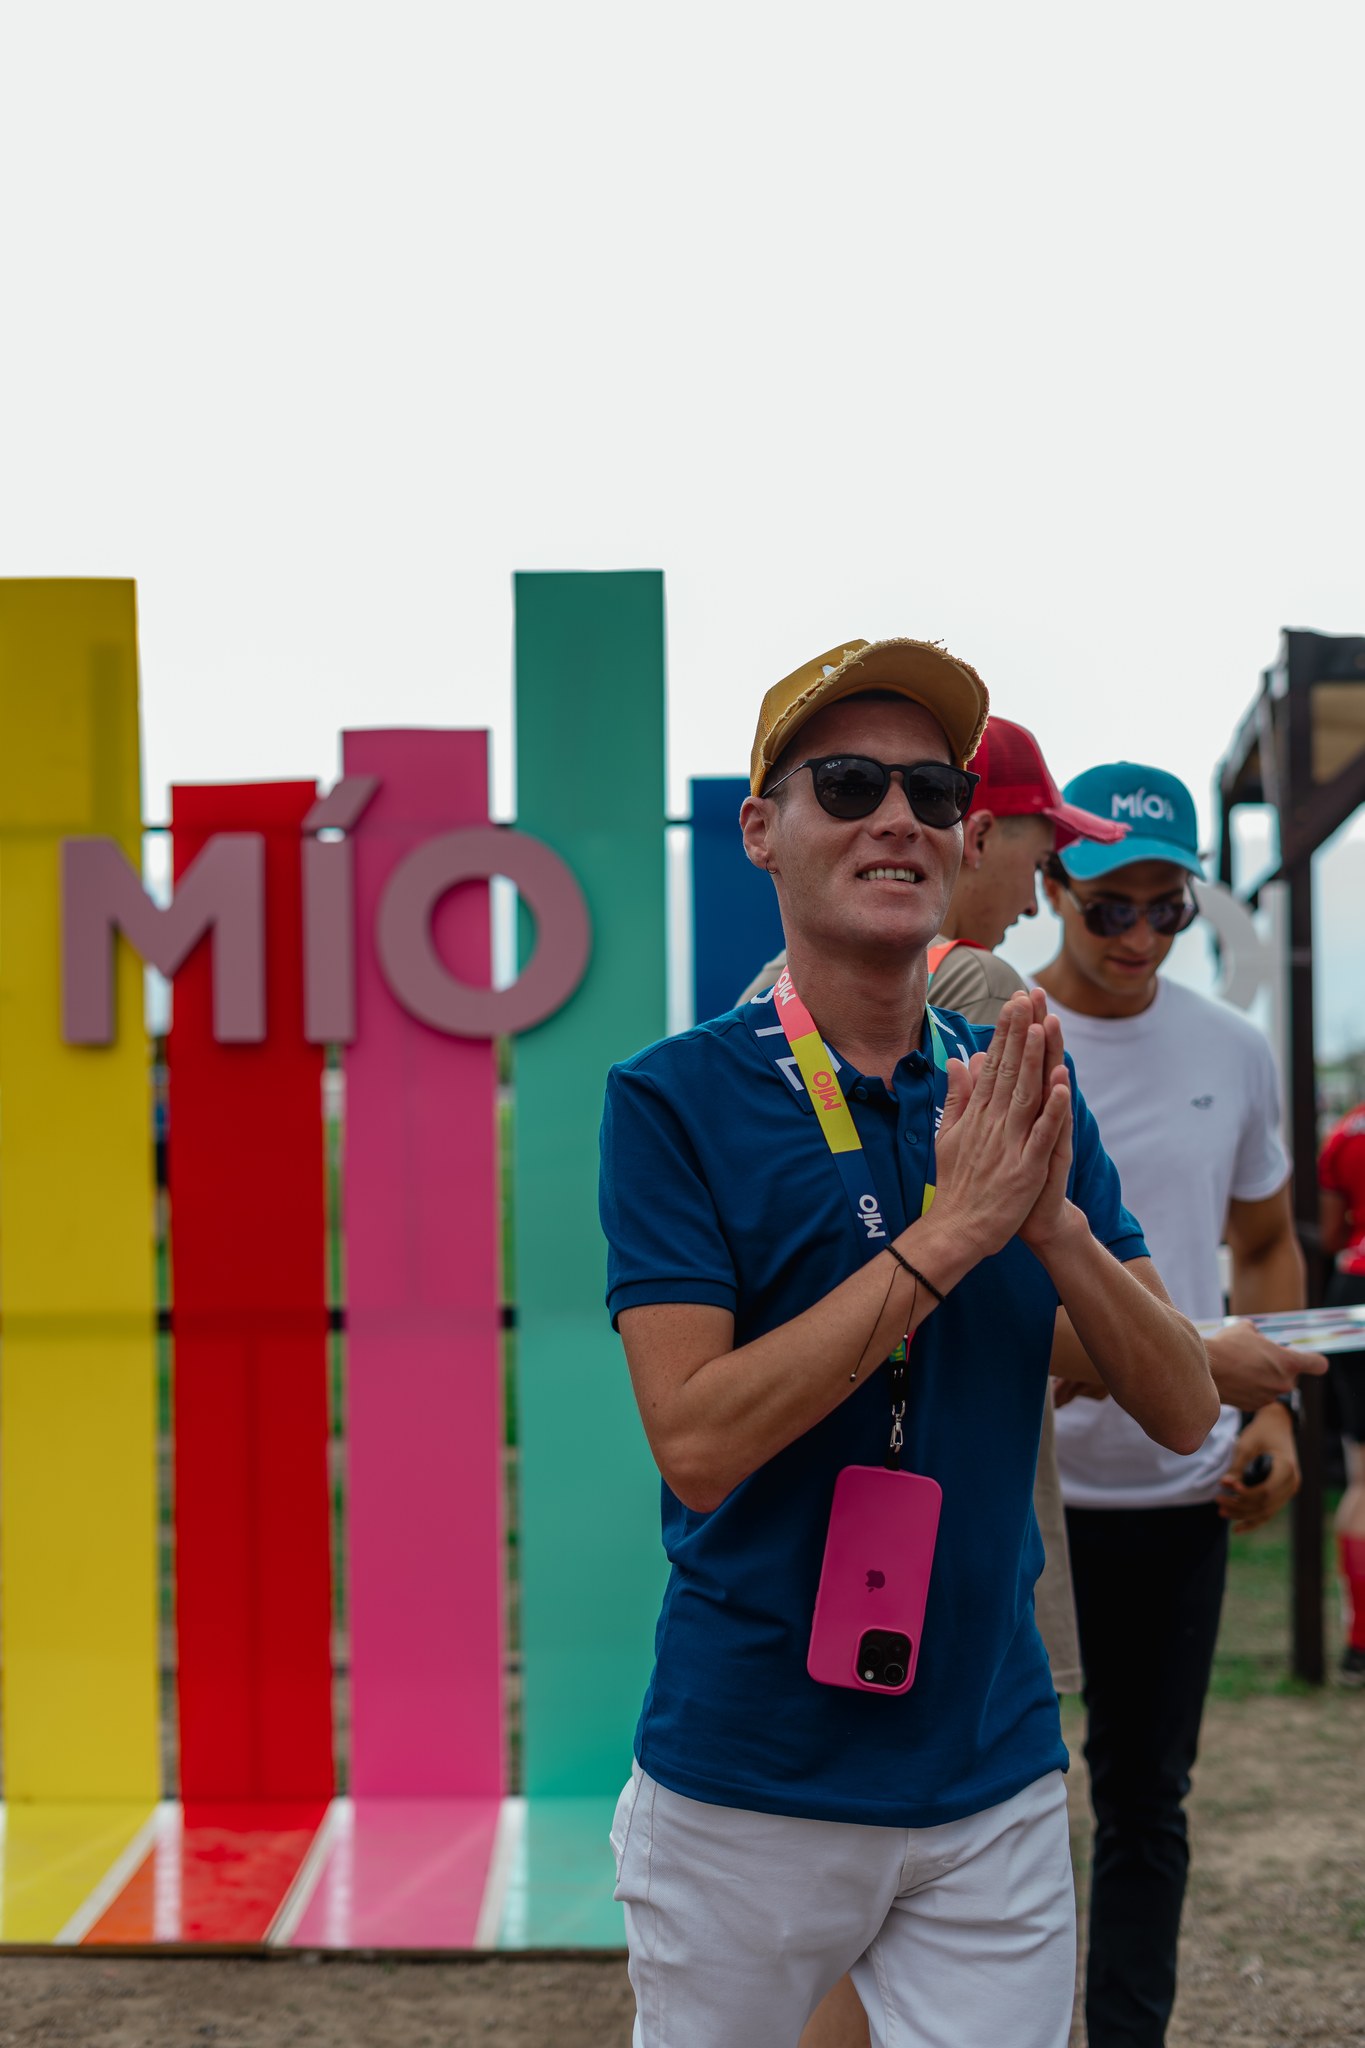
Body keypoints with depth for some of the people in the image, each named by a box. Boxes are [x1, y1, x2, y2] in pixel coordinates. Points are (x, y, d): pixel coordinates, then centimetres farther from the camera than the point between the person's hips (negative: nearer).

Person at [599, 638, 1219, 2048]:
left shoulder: (1022, 1090, 3)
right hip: (746, 1787, -3)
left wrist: (1052, 1222, -18)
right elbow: (695, 1439, -19)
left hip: (995, 1786, 3)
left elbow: (1182, 1411, -1)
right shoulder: (676, 1098, -9)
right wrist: (947, 1234, -23)